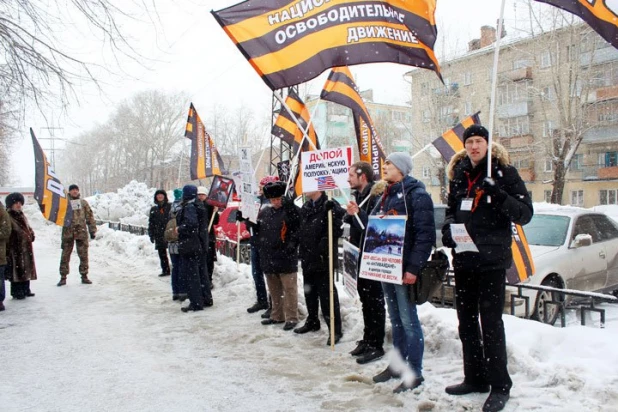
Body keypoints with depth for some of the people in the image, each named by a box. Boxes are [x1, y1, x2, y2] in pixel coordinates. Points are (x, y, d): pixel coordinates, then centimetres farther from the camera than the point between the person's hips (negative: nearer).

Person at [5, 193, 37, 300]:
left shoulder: (22, 216, 16)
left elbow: (28, 229, 24)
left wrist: (31, 235, 6)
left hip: (26, 248, 8)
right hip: (15, 249, -8)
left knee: (26, 269, 14)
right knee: (16, 270, -3)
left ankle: (25, 290, 24)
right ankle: (16, 292, 6)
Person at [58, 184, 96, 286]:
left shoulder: (83, 203, 9)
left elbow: (90, 217, 9)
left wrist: (92, 230, 6)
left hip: (82, 232, 1)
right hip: (68, 232, -1)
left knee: (83, 255, 4)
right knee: (65, 255, 2)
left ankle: (84, 276, 13)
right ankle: (63, 277, 10)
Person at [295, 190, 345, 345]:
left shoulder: (330, 206, -13)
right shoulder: (305, 207, 13)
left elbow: (338, 228, -19)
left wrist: (325, 242, -22)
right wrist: (299, 245, 11)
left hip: (323, 257, -8)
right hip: (307, 257, 8)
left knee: (326, 292, -5)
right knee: (309, 291, 19)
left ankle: (335, 328, 5)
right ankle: (312, 321, 36)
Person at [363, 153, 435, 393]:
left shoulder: (417, 194, -10)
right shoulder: (387, 196, 16)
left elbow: (425, 234, -16)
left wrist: (413, 267, -21)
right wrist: (358, 214, 3)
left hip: (404, 268, -8)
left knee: (408, 320, -1)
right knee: (395, 319, 15)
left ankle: (414, 373, 9)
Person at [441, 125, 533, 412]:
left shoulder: (504, 172, -5)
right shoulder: (458, 174, 10)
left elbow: (525, 214, -9)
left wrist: (499, 195, -25)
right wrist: (447, 227, 0)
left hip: (492, 259, -6)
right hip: (464, 258, 6)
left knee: (490, 321, -3)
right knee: (466, 321, 13)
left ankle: (500, 385, 12)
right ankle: (475, 378, 27)